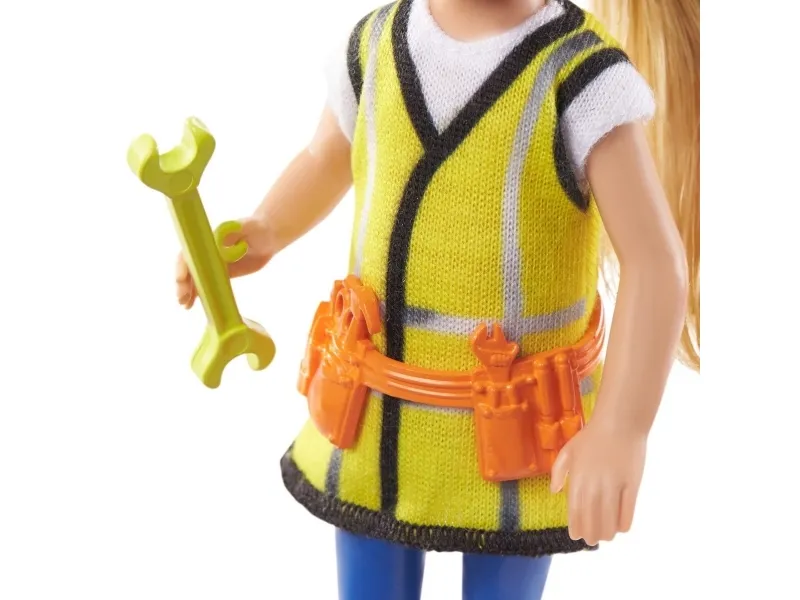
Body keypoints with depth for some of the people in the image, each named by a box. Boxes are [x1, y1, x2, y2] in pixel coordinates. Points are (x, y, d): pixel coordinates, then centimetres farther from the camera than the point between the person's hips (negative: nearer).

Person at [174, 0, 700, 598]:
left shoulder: (581, 76, -18)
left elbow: (655, 262, -22)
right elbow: (326, 160, 18)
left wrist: (621, 429, -32)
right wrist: (260, 235, -1)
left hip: (508, 427, -4)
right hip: (377, 414, 5)